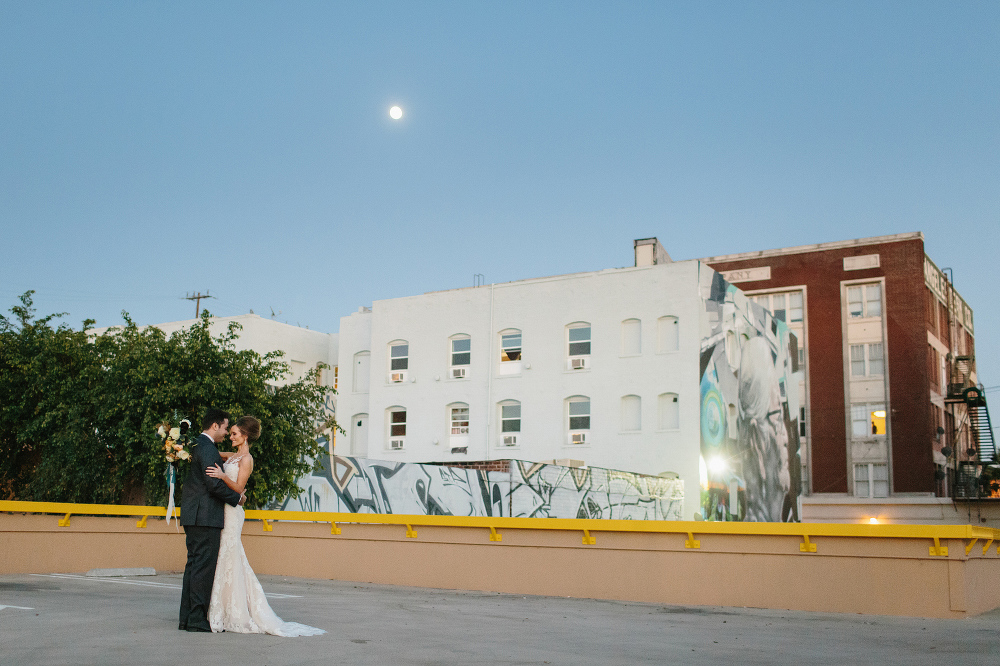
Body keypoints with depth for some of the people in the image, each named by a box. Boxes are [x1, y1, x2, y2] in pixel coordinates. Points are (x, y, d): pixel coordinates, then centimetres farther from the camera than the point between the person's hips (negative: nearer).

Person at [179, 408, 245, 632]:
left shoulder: (196, 445, 18)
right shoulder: (207, 448, -14)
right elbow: (213, 483, -21)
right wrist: (237, 497, -8)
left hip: (193, 515, 10)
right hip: (205, 516, -10)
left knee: (194, 565, 12)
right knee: (204, 566, -6)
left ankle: (187, 618, 15)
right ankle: (197, 619, -4)